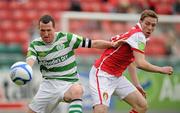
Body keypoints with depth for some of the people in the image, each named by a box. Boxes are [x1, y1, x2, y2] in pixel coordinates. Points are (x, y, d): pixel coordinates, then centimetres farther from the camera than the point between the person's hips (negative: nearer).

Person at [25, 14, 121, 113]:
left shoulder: (66, 38, -8)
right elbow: (30, 60, -24)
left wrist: (113, 44, -15)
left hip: (69, 84, -3)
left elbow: (93, 44, -6)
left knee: (77, 91, -38)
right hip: (49, 83, 3)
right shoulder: (35, 45, -3)